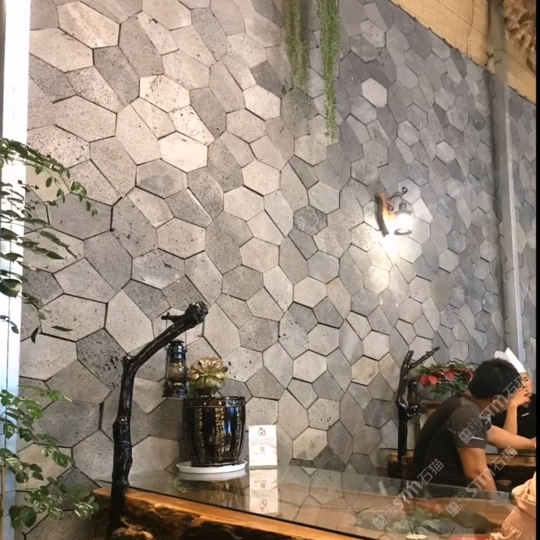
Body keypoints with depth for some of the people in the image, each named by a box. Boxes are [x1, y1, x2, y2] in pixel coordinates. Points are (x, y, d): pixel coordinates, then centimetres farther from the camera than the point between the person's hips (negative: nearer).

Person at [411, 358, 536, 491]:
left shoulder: (468, 406, 6)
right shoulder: (467, 413, -24)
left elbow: (493, 433, 26)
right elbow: (476, 472, -28)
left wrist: (530, 443, 38)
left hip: (449, 488, 9)